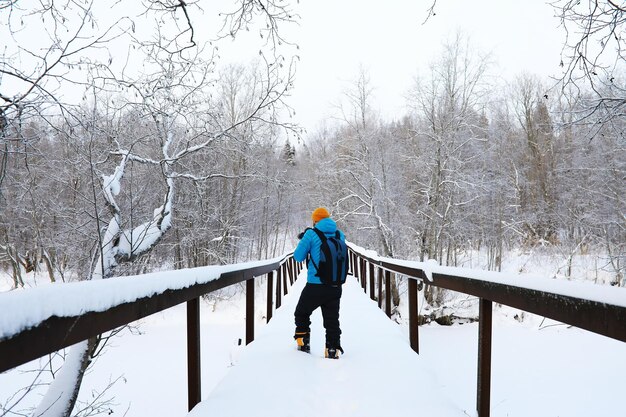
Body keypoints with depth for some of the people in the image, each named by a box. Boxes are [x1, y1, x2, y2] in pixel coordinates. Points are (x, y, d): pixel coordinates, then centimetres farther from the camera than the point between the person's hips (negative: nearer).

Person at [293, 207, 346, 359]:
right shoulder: (340, 235, 5)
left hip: (315, 285, -3)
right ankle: (333, 348, 6)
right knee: (332, 319, 12)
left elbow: (298, 257, -2)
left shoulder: (311, 234, -7)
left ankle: (303, 342, 21)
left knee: (301, 313, 19)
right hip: (336, 286, 3)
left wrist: (304, 240, 16)